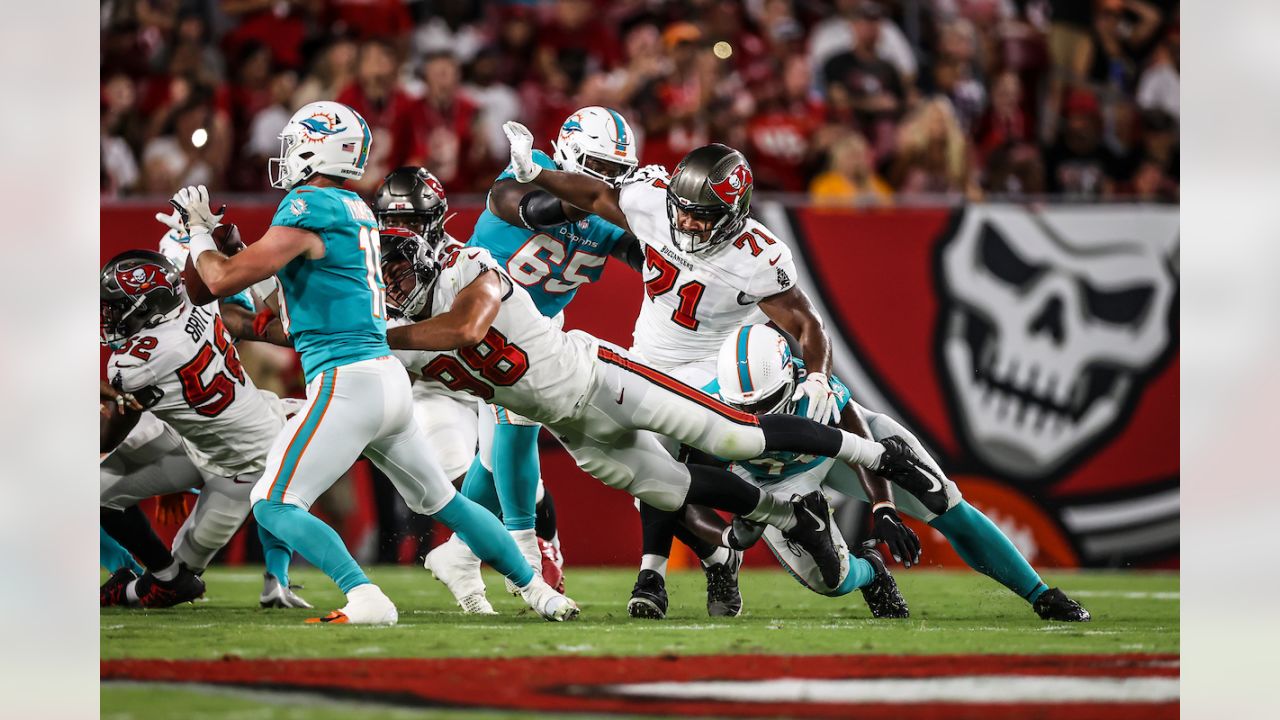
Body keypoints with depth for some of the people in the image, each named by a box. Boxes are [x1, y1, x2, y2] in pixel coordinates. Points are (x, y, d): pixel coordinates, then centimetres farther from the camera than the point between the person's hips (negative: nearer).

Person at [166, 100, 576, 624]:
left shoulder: (309, 207, -11)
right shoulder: (357, 210, 14)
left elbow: (225, 281, -12)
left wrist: (198, 230, 5)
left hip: (346, 384, -9)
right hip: (390, 379, 9)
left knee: (274, 505, -8)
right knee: (442, 501, 22)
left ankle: (364, 599, -24)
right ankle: (536, 590, 26)